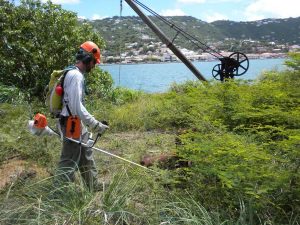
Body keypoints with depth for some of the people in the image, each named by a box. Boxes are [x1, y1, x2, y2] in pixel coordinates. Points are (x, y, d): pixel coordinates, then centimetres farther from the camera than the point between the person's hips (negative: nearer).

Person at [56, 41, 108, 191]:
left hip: (77, 123, 11)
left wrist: (89, 123, 22)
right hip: (72, 124, -11)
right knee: (69, 161, -1)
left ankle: (94, 187, 35)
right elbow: (76, 106, -28)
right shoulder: (76, 76, -20)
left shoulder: (75, 74, 11)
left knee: (86, 155, 20)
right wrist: (95, 124, -26)